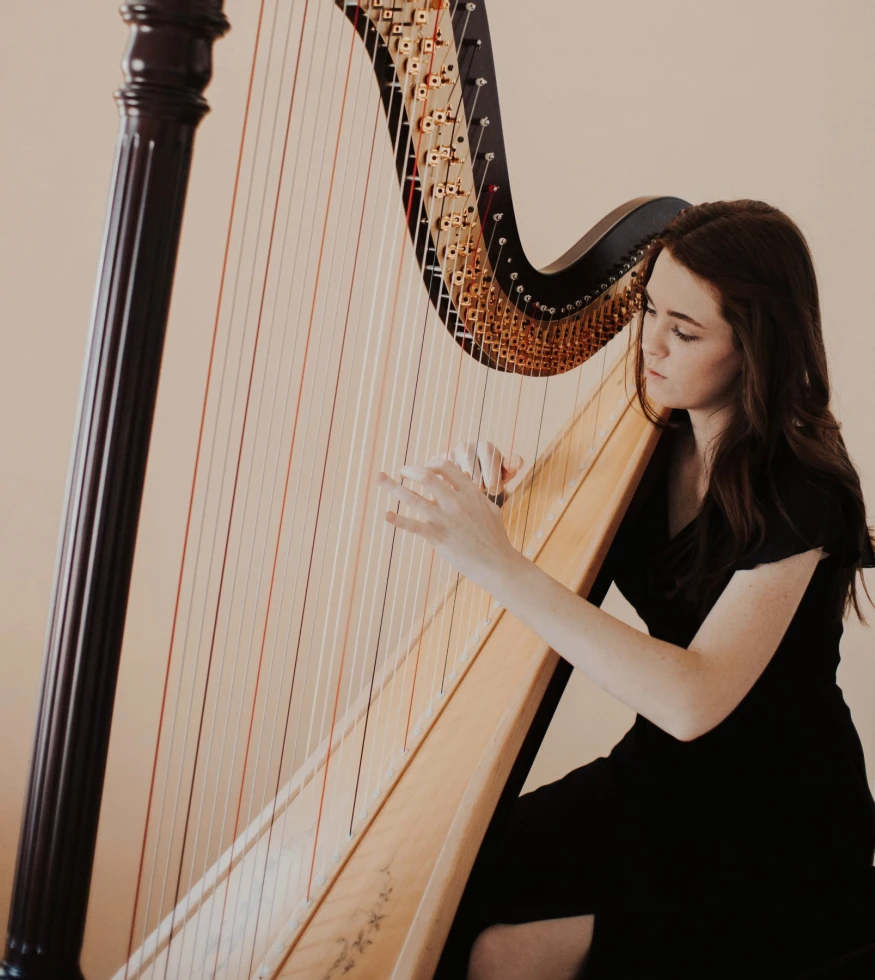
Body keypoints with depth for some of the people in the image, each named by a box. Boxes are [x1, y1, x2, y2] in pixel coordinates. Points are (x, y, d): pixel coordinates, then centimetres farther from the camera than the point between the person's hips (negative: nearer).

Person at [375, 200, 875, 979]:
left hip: (776, 842, -6)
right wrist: (494, 501, -13)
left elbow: (694, 699, -33)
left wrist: (503, 565, -38)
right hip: (657, 779, 6)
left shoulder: (801, 494, -22)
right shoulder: (657, 444, -1)